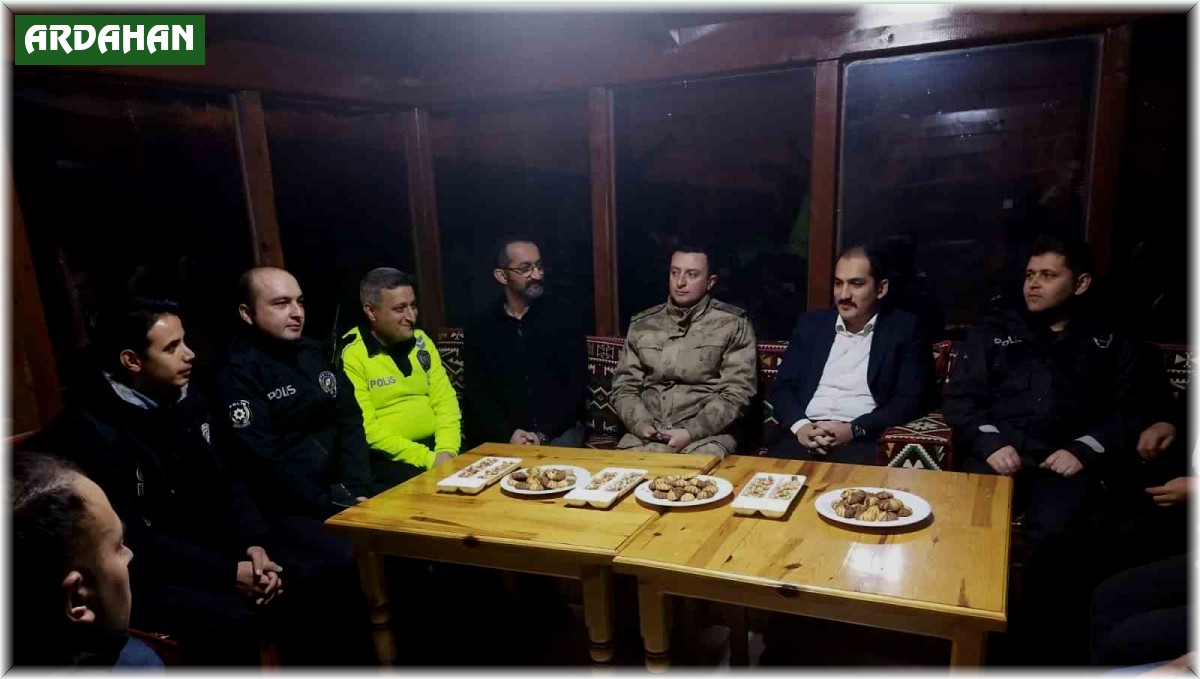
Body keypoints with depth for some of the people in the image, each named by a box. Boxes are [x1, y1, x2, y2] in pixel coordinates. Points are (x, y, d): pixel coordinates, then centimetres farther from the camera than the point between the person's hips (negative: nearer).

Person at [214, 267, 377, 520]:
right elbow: (264, 462, -15)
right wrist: (338, 509, -17)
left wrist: (358, 489, -6)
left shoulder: (312, 350, 11)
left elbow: (349, 418, 7)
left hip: (342, 485, 7)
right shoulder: (238, 372, -8)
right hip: (292, 509, -6)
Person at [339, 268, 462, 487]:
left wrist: (446, 451, -10)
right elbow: (367, 430, -14)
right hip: (388, 458, -5)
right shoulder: (351, 355, -9)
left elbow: (445, 401, 6)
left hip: (434, 446, 5)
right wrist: (427, 459, -18)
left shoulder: (421, 341, 9)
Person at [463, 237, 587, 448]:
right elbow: (476, 395, 2)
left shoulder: (562, 319, 3)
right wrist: (508, 433, -13)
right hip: (502, 436, 0)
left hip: (558, 431, 0)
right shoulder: (480, 327, 6)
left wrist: (543, 434, -13)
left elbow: (576, 386, -2)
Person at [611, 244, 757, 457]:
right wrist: (642, 425, -7)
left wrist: (691, 432, -14)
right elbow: (624, 387, 13)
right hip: (647, 435, 3)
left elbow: (737, 393, -3)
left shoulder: (733, 324, 2)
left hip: (706, 435, -2)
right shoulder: (641, 324, 12)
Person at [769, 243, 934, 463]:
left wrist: (854, 430, -14)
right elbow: (783, 386, 11)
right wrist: (800, 426, -10)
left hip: (864, 439, -2)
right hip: (808, 433, 2)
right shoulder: (811, 323, 15)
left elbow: (913, 399, -1)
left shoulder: (904, 328, 7)